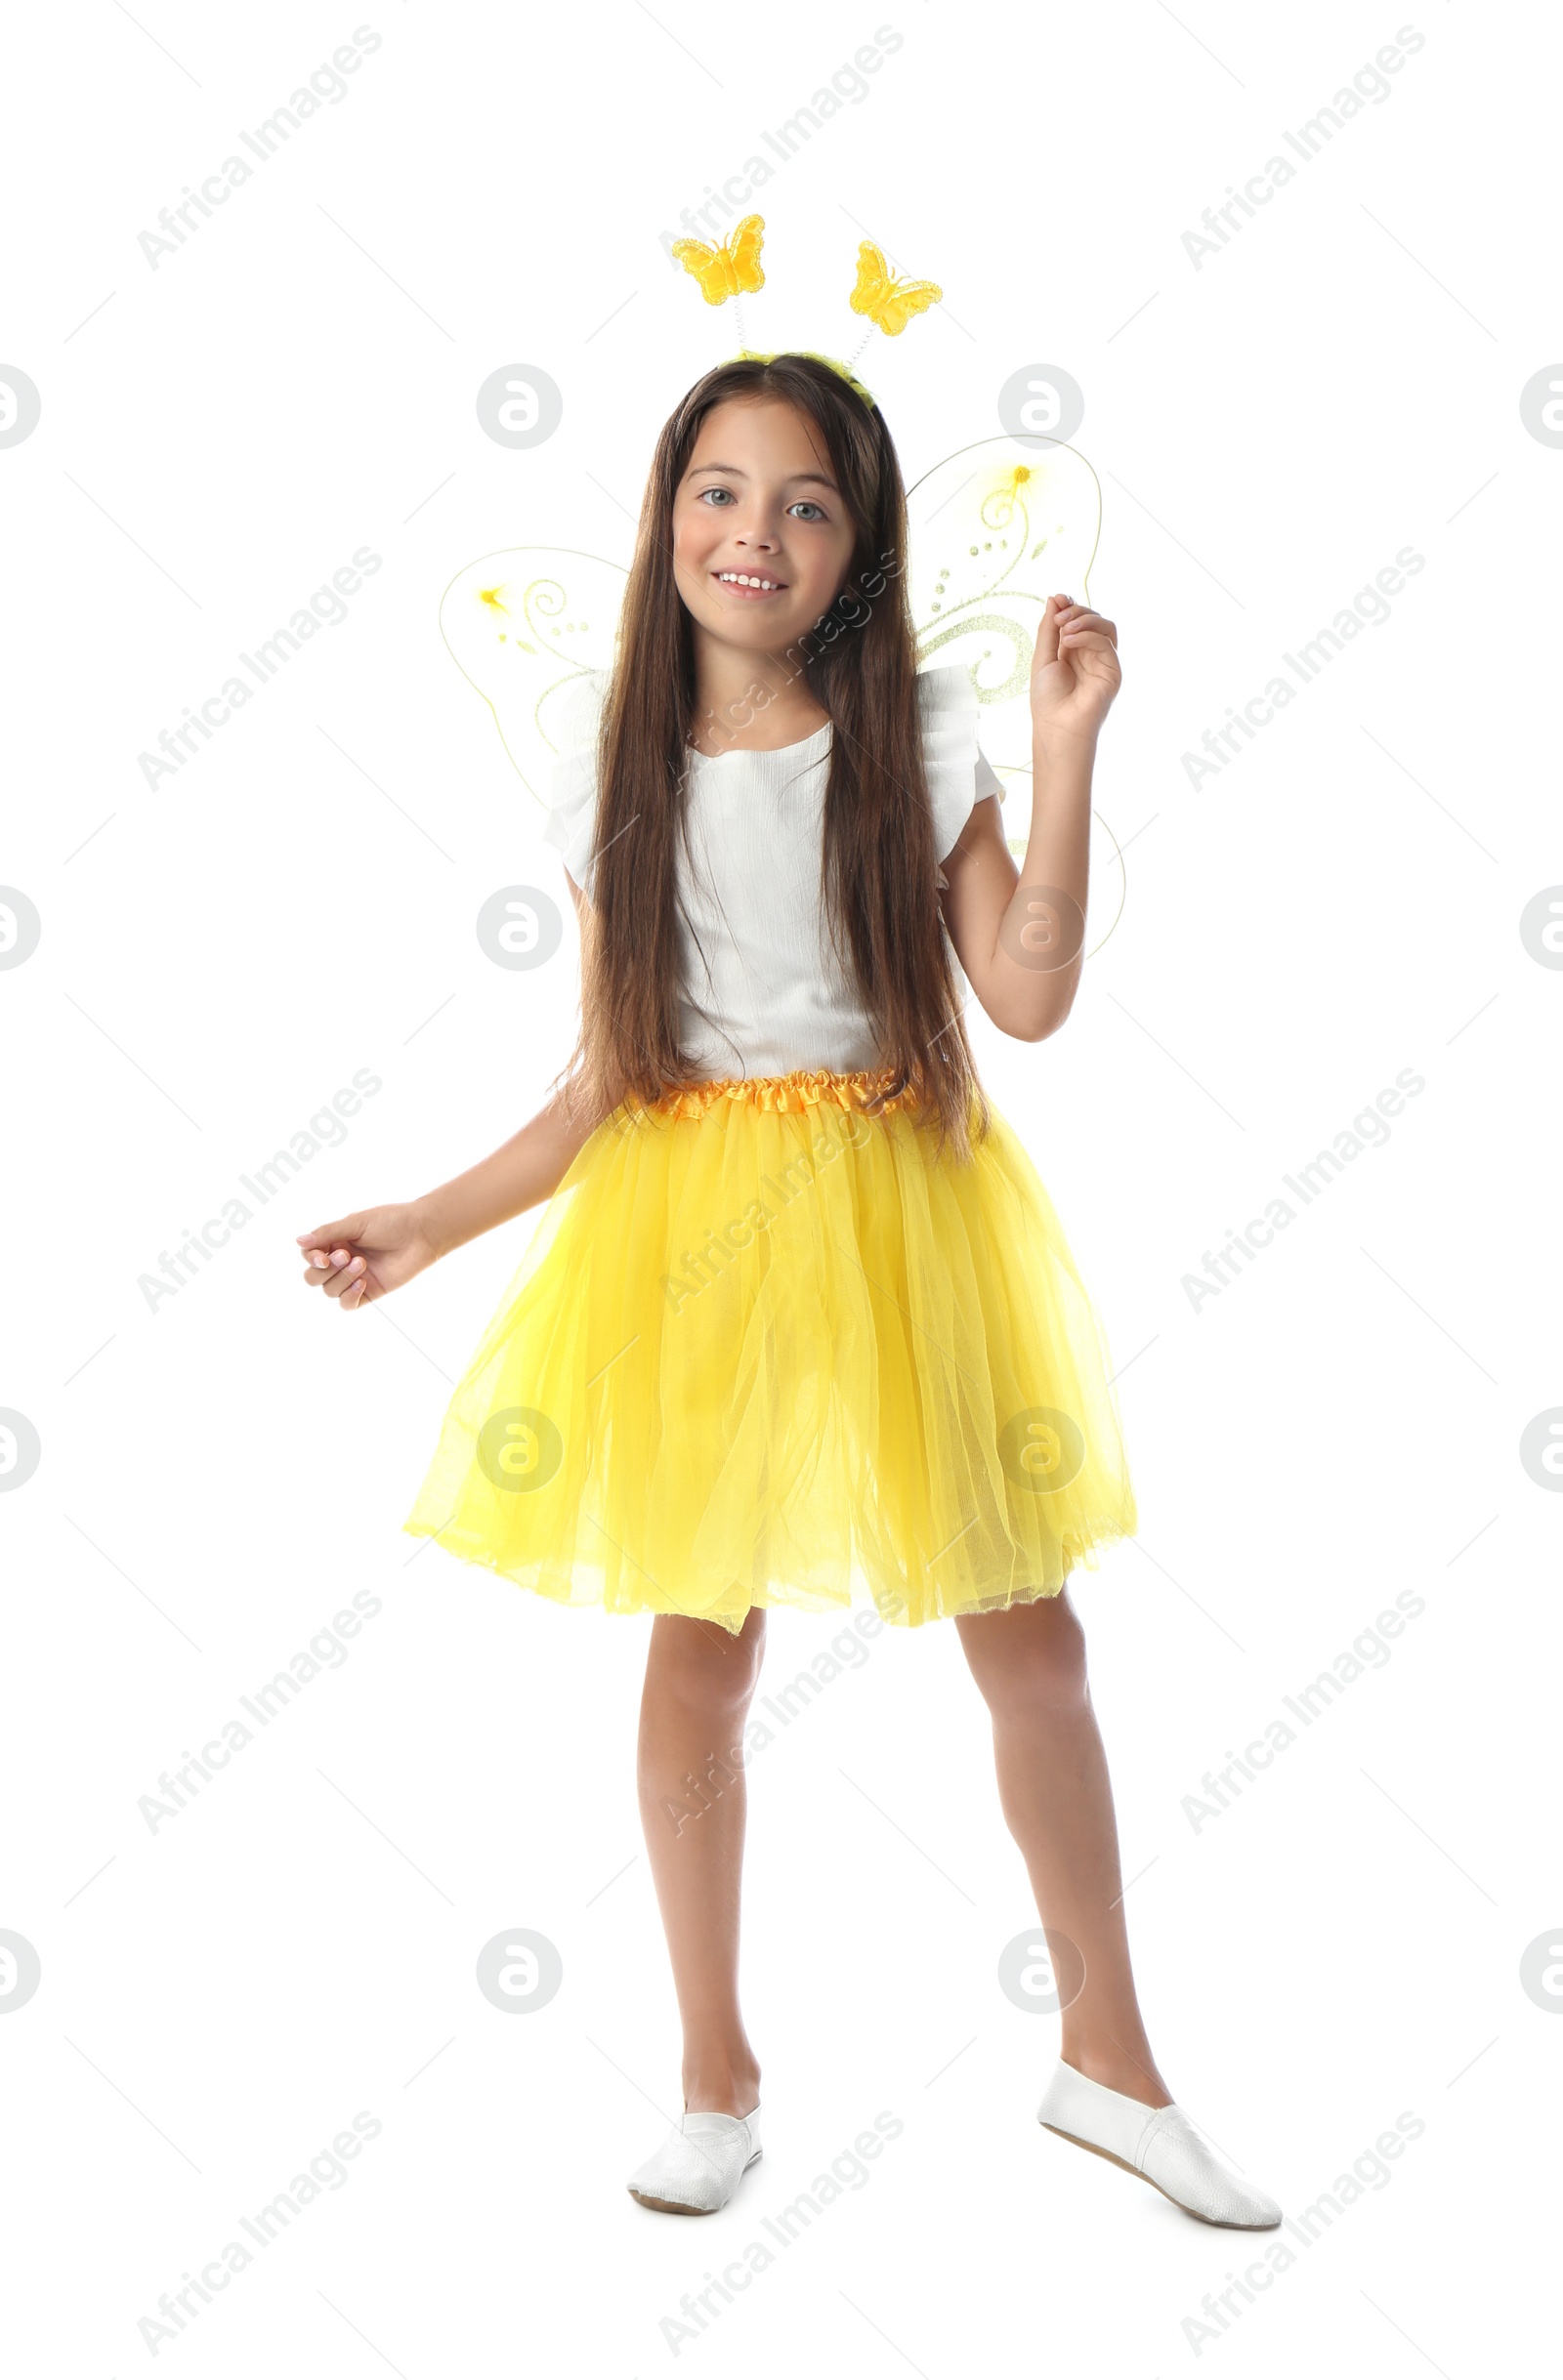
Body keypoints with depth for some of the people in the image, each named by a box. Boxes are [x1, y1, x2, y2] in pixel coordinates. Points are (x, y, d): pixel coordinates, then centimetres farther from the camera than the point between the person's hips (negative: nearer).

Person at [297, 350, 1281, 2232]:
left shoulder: (918, 732, 0)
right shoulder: (612, 762, 3)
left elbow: (1029, 995, -9)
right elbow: (604, 1076, 5)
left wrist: (1064, 747, -12)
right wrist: (432, 1225, 0)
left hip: (902, 1209, 0)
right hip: (691, 1220, 0)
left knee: (1028, 1635, 6)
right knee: (699, 1646, 5)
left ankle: (1107, 2057, 27)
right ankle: (718, 2078, 26)